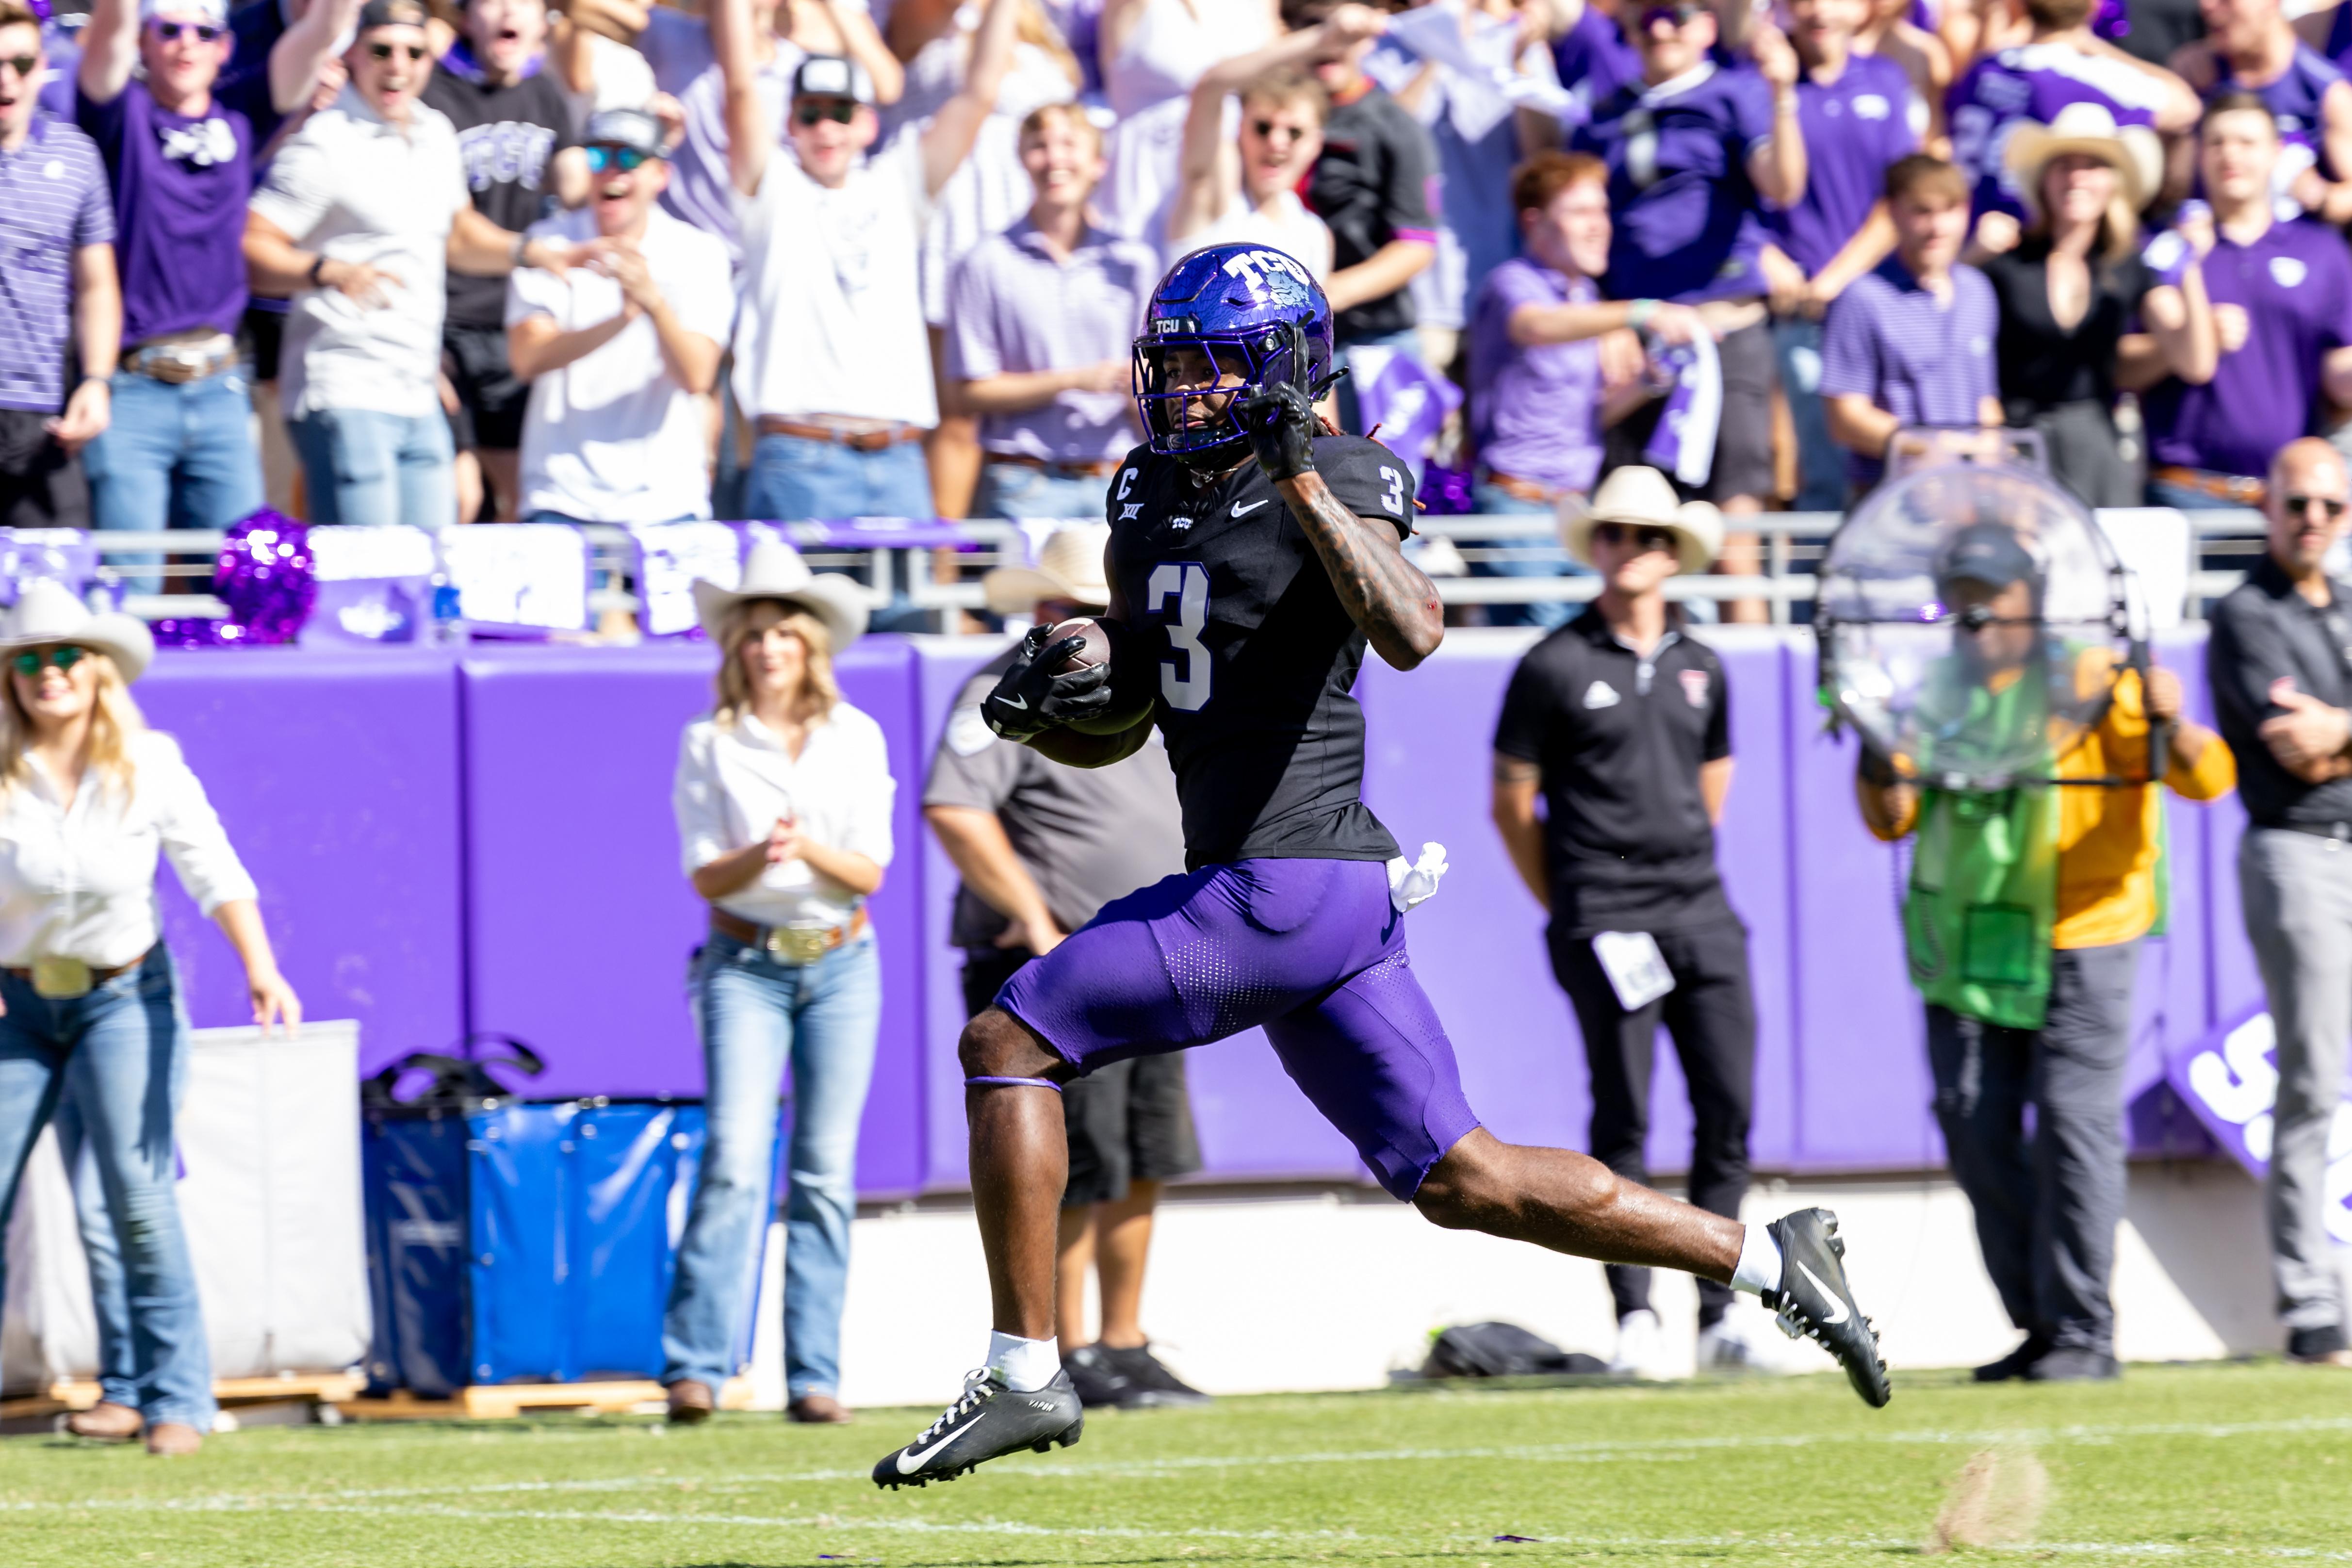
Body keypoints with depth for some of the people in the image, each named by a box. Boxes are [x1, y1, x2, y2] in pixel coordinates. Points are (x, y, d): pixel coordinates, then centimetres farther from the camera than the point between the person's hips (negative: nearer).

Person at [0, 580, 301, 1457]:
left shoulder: (149, 765, -7)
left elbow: (215, 874, -8)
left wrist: (261, 970, -21)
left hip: (124, 996, -1)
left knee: (137, 1189, -13)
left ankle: (174, 1399, -7)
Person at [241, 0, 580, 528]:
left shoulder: (436, 134, 15)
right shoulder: (326, 144, -10)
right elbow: (250, 249, -16)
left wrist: (528, 252, 14)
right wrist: (330, 272, -31)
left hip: (420, 402, 8)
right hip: (346, 395, -8)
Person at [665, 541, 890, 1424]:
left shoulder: (856, 740, 5)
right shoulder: (710, 746, 0)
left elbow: (871, 871, 0)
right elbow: (705, 876, -3)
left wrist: (811, 851, -19)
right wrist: (757, 856, -23)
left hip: (842, 963, 2)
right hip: (747, 962, -2)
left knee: (826, 1170, 1)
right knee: (735, 1159, -15)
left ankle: (815, 1378, 4)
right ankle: (697, 1368, -18)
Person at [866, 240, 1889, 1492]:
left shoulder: (1334, 484, -7)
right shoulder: (1149, 502, 16)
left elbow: (1411, 635, -27)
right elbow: (1120, 728, 24)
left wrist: (1303, 481, -30)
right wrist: (1039, 714, 3)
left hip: (1289, 887, -9)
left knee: (1006, 1046, -9)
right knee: (1459, 1181, 12)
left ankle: (1024, 1372, -5)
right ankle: (1767, 1260, 18)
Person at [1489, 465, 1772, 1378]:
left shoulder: (1700, 669, 14)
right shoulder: (1556, 667, 0)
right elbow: (1512, 804, 3)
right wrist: (1572, 909, 4)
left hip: (1701, 914, 5)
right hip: (1605, 923, -5)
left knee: (1730, 1110, 0)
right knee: (1624, 1123, -5)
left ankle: (1719, 1317, 6)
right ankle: (1634, 1320, -2)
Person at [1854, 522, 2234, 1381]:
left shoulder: (2093, 685, -4)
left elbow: (2208, 778, -10)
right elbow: (1893, 819, 13)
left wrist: (2170, 723, -31)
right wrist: (1880, 752, -6)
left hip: (2076, 943, -5)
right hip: (1968, 947, 5)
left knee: (2072, 1120, -11)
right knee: (1975, 1128, 1)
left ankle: (2083, 1332, -7)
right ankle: (2039, 1326, 10)